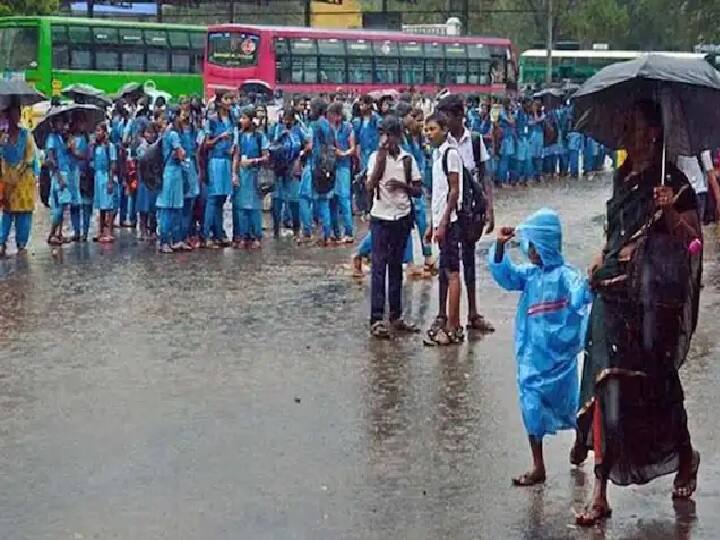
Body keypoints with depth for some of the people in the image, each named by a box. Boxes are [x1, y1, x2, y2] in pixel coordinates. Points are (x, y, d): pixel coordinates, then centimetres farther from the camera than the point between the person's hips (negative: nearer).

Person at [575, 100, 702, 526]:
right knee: (608, 383, -1)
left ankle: (686, 457, 35)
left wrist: (670, 212, -30)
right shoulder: (624, 177, 13)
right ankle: (600, 492, -1)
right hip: (614, 291, 6)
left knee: (657, 381, 5)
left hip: (653, 297, -6)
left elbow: (692, 239, -14)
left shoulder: (670, 181, -8)